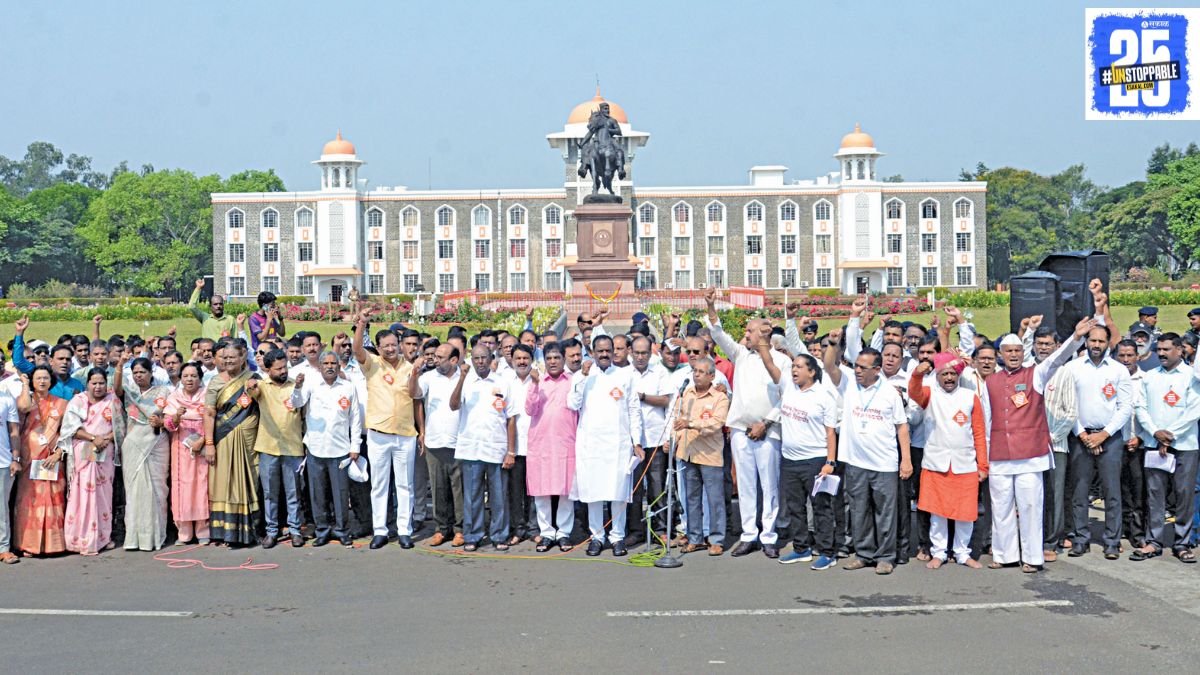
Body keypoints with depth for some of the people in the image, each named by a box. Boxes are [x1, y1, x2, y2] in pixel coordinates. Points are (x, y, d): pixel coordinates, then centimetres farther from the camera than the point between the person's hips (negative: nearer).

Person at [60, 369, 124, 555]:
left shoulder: (113, 402, 10)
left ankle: (102, 536, 10)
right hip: (82, 455, -2)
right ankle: (81, 538, -3)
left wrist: (106, 439, -12)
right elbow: (71, 427, -5)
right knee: (82, 495, -5)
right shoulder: (77, 401, 4)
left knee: (102, 495, 3)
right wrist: (93, 438, -15)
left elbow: (120, 428, 6)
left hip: (105, 456, 2)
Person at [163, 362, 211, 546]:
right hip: (181, 447, 1)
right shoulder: (173, 398, 6)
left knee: (202, 485, -3)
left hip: (202, 446, -1)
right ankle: (184, 532, 2)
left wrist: (202, 441, -15)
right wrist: (177, 416, -21)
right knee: (182, 485, -1)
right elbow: (169, 426, -1)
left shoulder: (207, 396, 2)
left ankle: (203, 531, 2)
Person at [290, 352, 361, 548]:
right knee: (318, 493, 7)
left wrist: (355, 446, 4)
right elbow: (297, 403, -9)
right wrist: (298, 387, -30)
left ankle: (342, 529, 14)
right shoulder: (312, 385, 4)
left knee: (341, 492, 1)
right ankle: (323, 530, 19)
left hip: (340, 449, -1)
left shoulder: (348, 388, 4)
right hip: (315, 448, 1)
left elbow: (355, 418, 7)